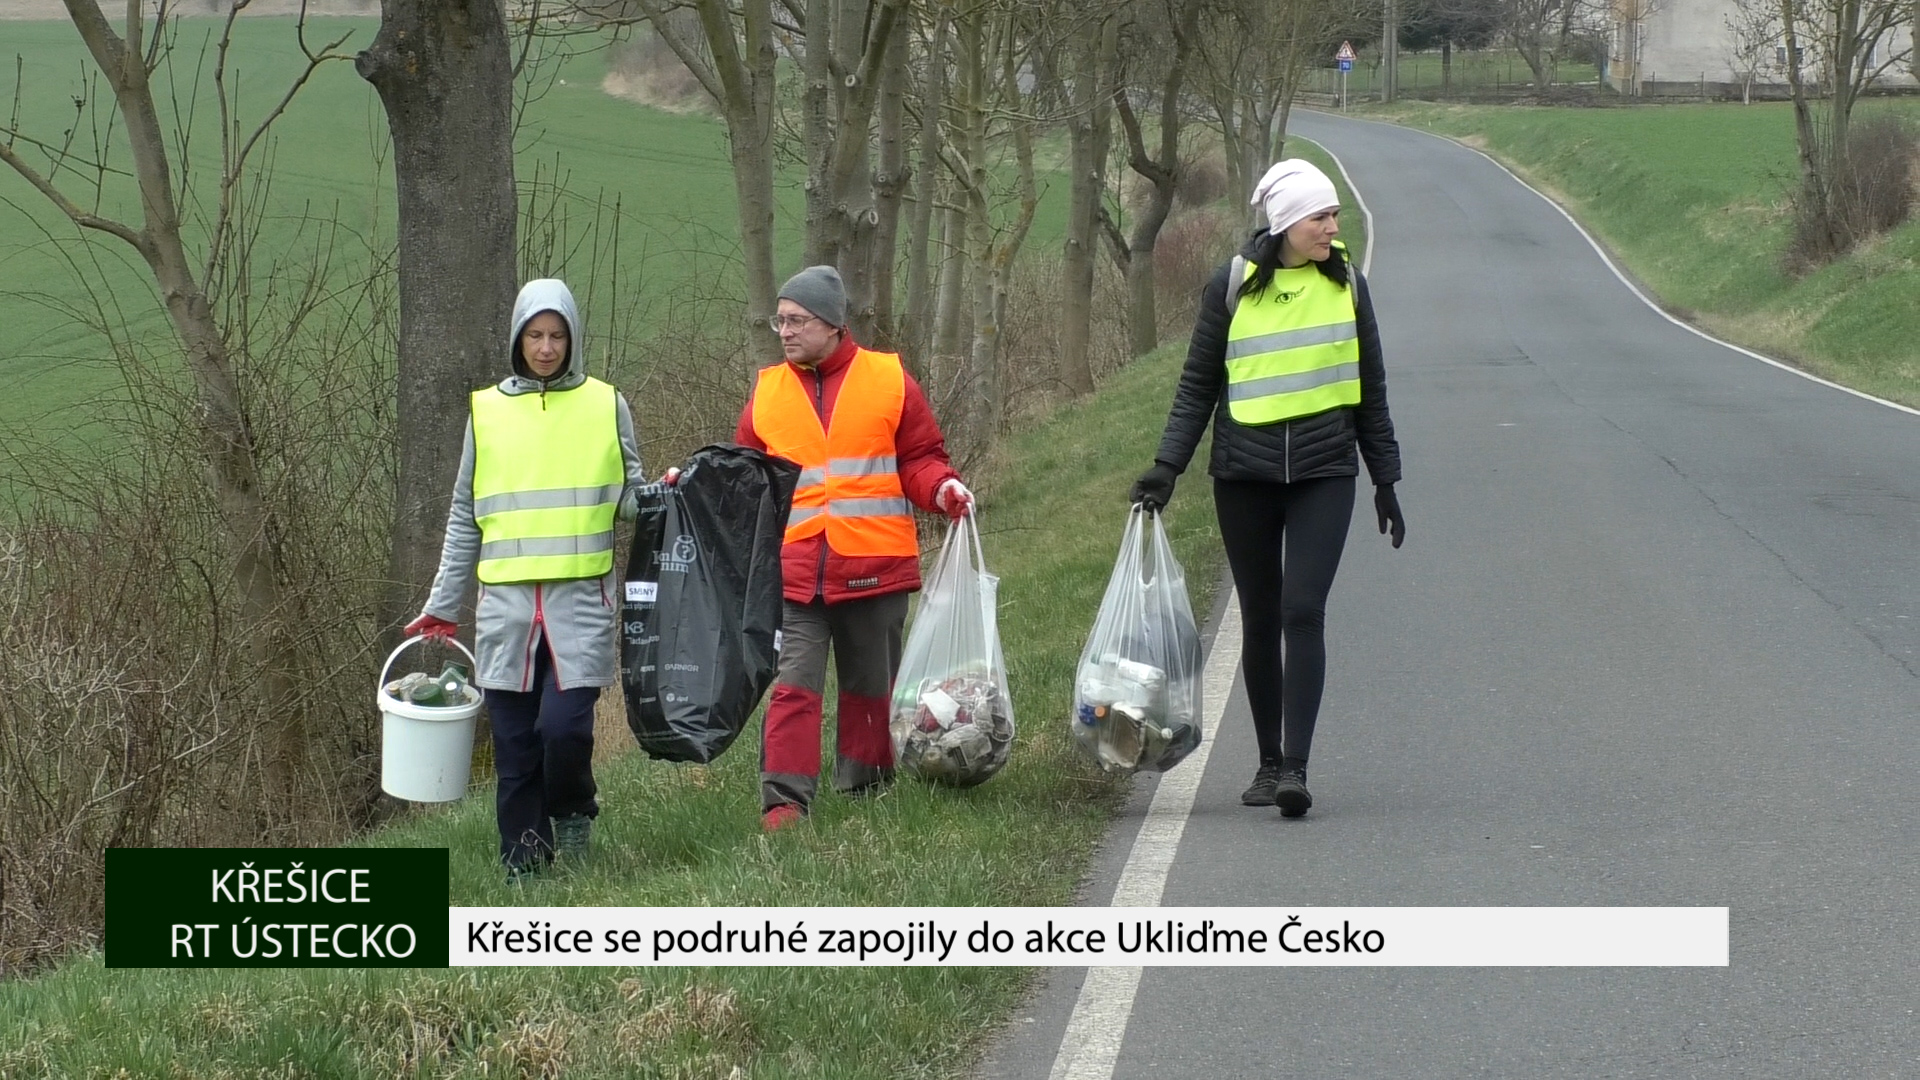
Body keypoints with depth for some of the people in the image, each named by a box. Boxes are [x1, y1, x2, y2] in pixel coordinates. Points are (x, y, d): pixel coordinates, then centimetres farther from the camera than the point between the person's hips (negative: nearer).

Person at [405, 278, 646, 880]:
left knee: (565, 726, -14)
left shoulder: (605, 406, 7)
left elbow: (629, 495, 11)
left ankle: (574, 810, 16)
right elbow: (465, 517, 15)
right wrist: (443, 605, 14)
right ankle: (523, 863, 13)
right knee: (515, 742, 2)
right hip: (506, 603, 2)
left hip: (581, 599, -2)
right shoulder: (487, 410, 10)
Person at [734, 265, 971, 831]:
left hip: (874, 566, 0)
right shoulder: (768, 391, 9)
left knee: (871, 688, 11)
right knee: (793, 687, -9)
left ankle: (863, 793, 23)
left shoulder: (889, 380, 2)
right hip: (793, 568, 0)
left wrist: (941, 488, -13)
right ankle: (784, 805, -11)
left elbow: (919, 460, 6)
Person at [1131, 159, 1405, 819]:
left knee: (1303, 612, -13)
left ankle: (1296, 766, -16)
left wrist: (1386, 481, 13)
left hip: (1324, 473, 0)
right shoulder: (1234, 286, 0)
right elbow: (1198, 385, 6)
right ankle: (1270, 762, 18)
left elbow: (1371, 391, 13)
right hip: (1245, 474, 0)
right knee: (1260, 618, 7)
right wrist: (1167, 465, -5)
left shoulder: (1345, 285, 6)